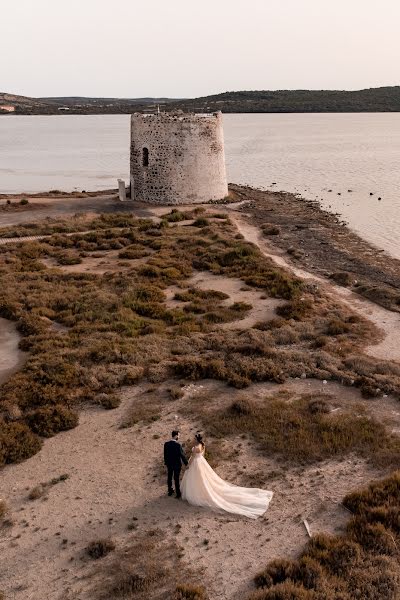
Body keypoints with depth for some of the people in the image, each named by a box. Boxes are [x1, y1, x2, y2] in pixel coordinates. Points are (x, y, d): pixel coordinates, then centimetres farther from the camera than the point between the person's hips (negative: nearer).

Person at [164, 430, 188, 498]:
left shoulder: (166, 444, -10)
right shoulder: (178, 445, -26)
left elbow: (165, 454, 0)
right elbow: (182, 455, -20)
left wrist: (166, 463, 15)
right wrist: (186, 463, -9)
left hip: (169, 464, 4)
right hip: (177, 464, -4)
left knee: (169, 477, 20)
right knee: (176, 479, 8)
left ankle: (170, 491, 35)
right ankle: (178, 493, 20)